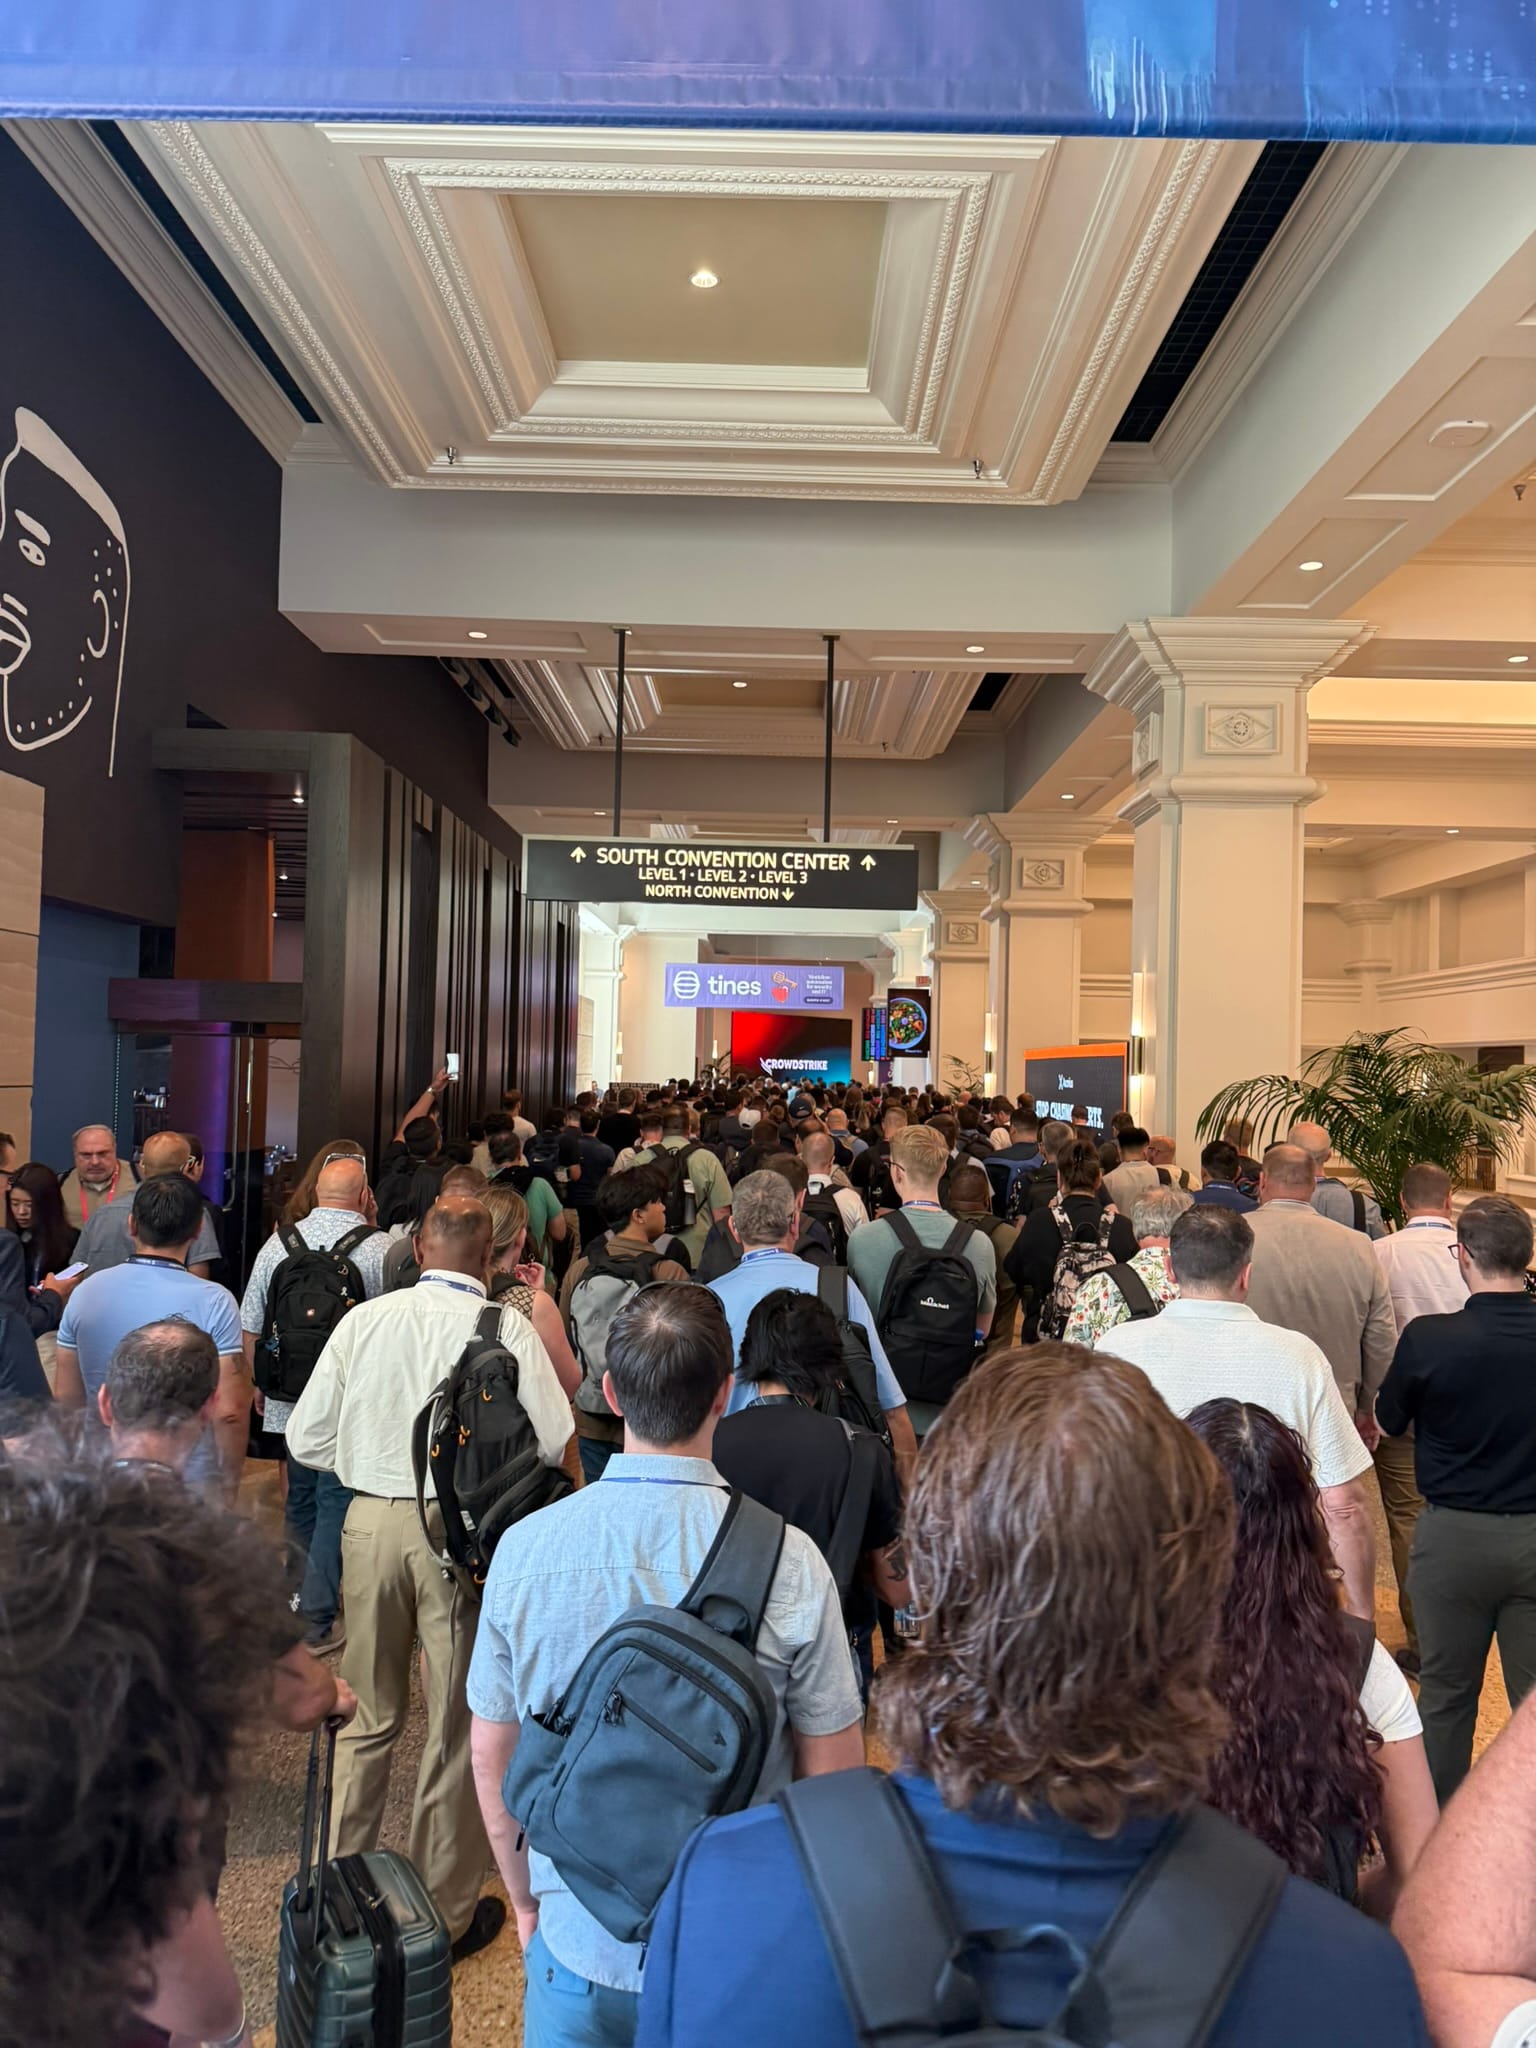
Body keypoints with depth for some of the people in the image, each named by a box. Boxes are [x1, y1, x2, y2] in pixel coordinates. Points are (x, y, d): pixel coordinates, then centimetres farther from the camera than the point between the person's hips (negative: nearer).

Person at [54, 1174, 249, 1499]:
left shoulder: (86, 1291, -4)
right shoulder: (214, 1303, -16)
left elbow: (67, 1397, 4)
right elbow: (229, 1412, -17)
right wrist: (229, 1484, -3)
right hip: (191, 1482, -4)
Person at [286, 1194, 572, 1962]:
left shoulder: (364, 1319, -1)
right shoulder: (507, 1327, -11)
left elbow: (306, 1437, 3)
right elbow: (552, 1441, -12)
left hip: (372, 1522, 3)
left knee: (367, 1716, 21)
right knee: (457, 1725, 13)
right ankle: (445, 1911, 27)